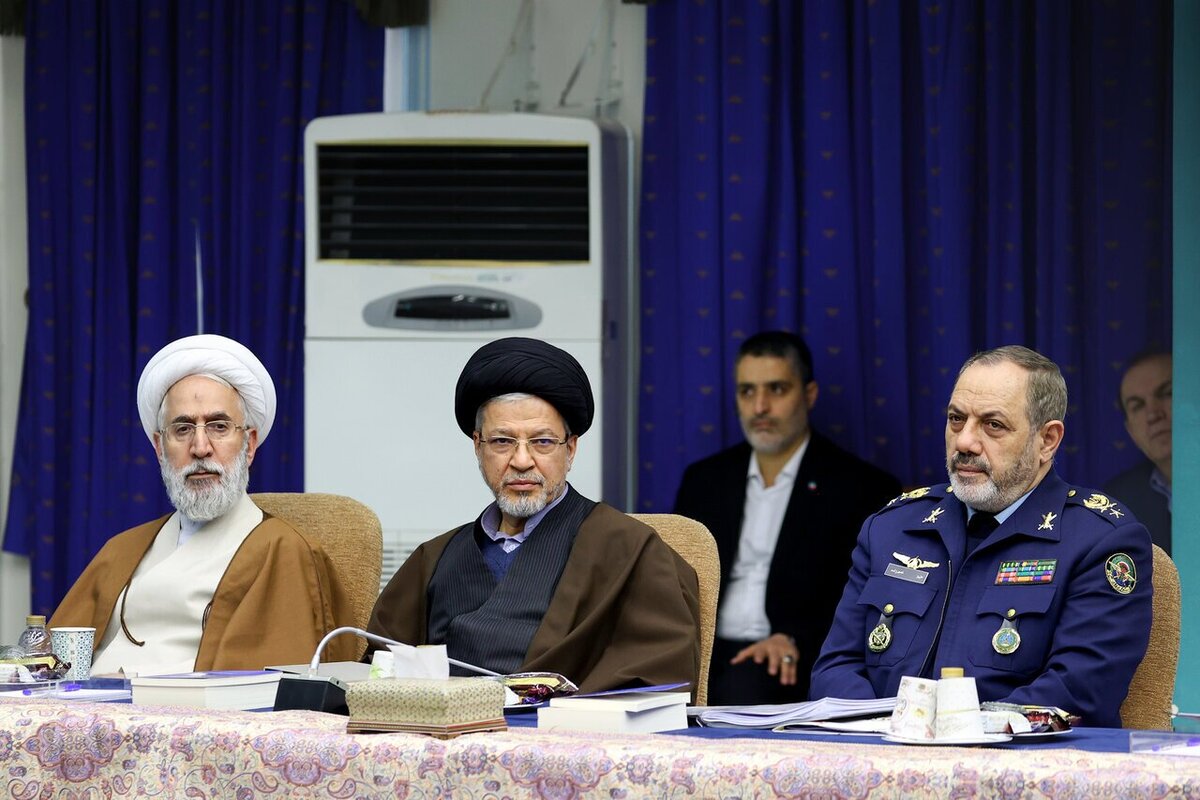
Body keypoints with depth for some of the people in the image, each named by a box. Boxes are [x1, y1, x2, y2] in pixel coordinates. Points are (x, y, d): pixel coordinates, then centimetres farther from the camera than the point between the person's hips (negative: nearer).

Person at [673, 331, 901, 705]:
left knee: (746, 686, -40)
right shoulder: (704, 480, 22)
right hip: (706, 656, 3)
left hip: (792, 667, -3)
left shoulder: (863, 488, 6)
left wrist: (796, 641, -21)